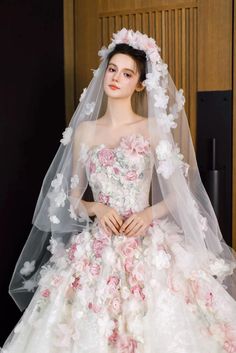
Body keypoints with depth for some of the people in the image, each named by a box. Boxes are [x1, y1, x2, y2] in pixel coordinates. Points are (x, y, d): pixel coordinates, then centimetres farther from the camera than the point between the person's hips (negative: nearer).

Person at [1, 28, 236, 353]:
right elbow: (73, 196, 11)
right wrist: (96, 208, -8)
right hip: (96, 246, 2)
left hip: (148, 244, -2)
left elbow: (179, 193, 3)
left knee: (153, 325, -5)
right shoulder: (84, 130, 8)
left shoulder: (154, 130, 1)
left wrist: (149, 214, -13)